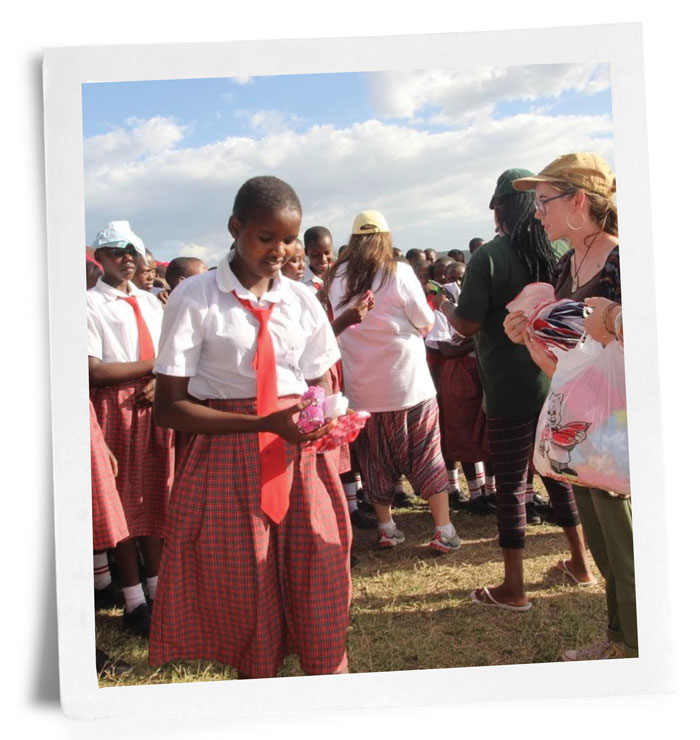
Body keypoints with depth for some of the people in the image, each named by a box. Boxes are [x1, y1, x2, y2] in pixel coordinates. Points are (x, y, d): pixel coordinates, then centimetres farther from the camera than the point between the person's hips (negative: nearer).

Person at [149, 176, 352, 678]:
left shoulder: (303, 300, 6)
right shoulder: (196, 298, -6)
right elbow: (170, 407, -10)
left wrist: (327, 421, -10)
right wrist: (264, 423, -21)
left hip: (303, 465, 3)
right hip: (228, 464, -3)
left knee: (322, 604, 4)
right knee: (248, 610, 8)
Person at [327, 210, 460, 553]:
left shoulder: (337, 277, 0)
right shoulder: (398, 273, -11)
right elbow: (426, 324, -5)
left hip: (360, 386, 3)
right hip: (406, 382, -3)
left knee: (375, 458, 14)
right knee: (426, 453, 7)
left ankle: (386, 527, 24)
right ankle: (444, 530, 10)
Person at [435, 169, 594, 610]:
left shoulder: (490, 257, -13)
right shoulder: (553, 252, 3)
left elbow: (468, 325, -15)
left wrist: (445, 308, 5)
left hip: (511, 389, -6)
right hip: (555, 380, 6)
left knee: (511, 485, 2)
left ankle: (513, 589, 11)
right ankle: (581, 562, 32)